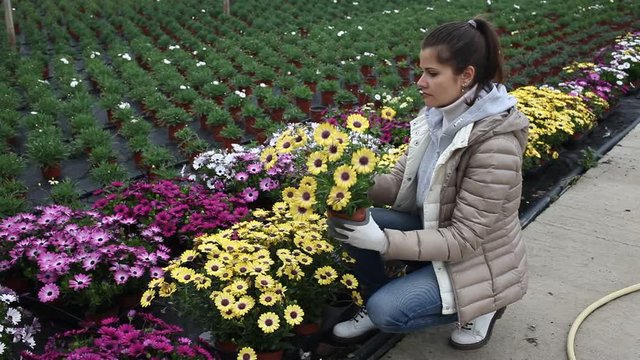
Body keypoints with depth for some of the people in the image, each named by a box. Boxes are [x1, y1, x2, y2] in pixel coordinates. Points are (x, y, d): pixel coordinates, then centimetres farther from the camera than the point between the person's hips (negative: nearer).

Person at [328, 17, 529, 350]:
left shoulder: (495, 145, -31)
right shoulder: (437, 114, -8)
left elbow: (463, 239, -28)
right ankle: (375, 304, 10)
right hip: (434, 229, 7)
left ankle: (481, 306, 4)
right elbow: (400, 180, 0)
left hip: (477, 263, -6)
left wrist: (383, 241, -34)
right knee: (347, 220, -12)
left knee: (385, 311, -20)